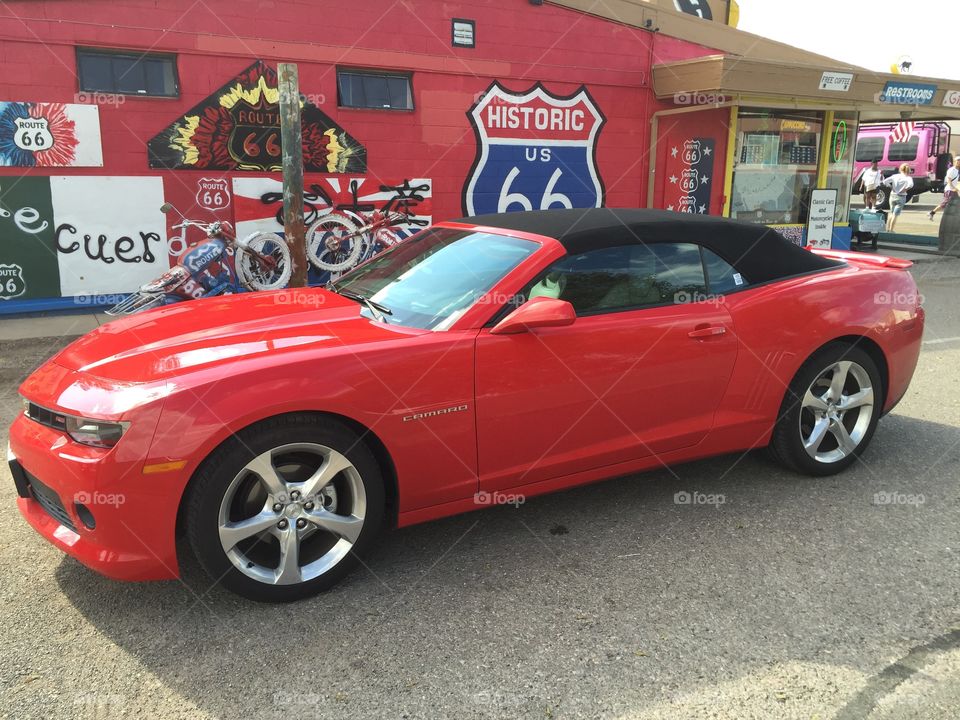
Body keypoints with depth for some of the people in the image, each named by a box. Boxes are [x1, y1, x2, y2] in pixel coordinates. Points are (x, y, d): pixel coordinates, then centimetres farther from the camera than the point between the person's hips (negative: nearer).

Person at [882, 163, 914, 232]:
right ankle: (891, 230, 2)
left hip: (892, 196, 3)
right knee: (895, 214, 2)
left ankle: (887, 228, 21)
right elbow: (910, 185, -28)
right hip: (901, 197, -3)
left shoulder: (895, 176, -1)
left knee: (891, 213, 20)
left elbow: (885, 182, -8)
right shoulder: (908, 178, -9)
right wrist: (905, 189, -12)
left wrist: (891, 187, 2)